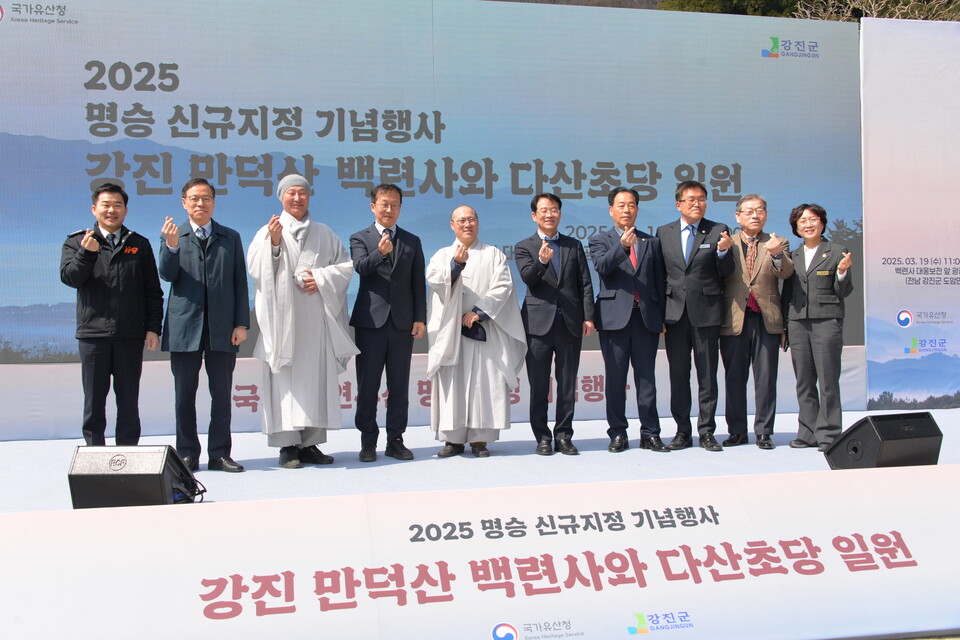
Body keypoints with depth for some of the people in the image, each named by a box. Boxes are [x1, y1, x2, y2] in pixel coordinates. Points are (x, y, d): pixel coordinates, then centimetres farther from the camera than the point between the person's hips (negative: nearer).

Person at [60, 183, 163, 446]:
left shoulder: (140, 245, 11)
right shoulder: (76, 242, 10)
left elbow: (153, 291, 9)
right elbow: (69, 277, -5)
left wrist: (153, 328, 0)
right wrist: (87, 253, -20)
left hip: (130, 335, 1)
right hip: (93, 333, 0)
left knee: (129, 400, 4)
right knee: (94, 398, 4)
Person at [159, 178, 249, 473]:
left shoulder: (230, 238, 12)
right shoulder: (173, 235, 8)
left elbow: (240, 282, 8)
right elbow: (167, 275, -4)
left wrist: (241, 324, 0)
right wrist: (171, 246, -22)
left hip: (221, 327, 1)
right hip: (185, 326, -1)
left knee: (221, 393, 3)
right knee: (184, 394, 4)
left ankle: (219, 454, 11)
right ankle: (187, 454, 13)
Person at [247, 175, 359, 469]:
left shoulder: (324, 234, 17)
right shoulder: (268, 231, 9)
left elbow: (345, 265, 11)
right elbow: (255, 268, -2)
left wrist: (322, 278, -5)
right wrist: (273, 245, -17)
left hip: (316, 318, 3)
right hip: (283, 317, -3)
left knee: (317, 377, 0)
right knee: (285, 379, -6)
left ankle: (311, 443, 4)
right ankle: (287, 445, -4)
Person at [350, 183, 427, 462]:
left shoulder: (412, 241, 13)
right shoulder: (360, 238, 7)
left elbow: (419, 283, 9)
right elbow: (361, 267, -13)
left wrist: (420, 318, 0)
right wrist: (380, 253, -32)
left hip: (402, 323, 2)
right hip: (370, 322, -2)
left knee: (399, 387, 5)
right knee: (367, 387, 2)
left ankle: (395, 440, 12)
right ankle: (368, 442, 10)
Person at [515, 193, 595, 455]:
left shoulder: (574, 246, 14)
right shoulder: (524, 247, 6)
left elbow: (585, 284, 9)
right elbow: (528, 278, -11)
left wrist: (588, 317, -1)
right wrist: (541, 261, -31)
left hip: (570, 323, 2)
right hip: (539, 323, -2)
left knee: (567, 385, 5)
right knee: (539, 386, 2)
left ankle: (564, 436, 12)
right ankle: (542, 437, 10)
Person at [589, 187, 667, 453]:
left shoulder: (651, 242, 16)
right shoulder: (600, 241, 9)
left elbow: (659, 280, 14)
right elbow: (602, 266, -12)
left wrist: (662, 317, 7)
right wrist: (622, 245, -28)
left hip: (646, 317, 2)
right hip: (615, 317, -2)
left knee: (646, 378, 3)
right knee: (615, 379, 2)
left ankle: (650, 433, 7)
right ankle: (618, 433, 9)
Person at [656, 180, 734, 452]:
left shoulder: (718, 231, 4)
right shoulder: (664, 233, 10)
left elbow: (726, 274, 1)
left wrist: (723, 251, -18)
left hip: (707, 313, -2)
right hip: (674, 314, 2)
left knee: (707, 375, 2)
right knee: (678, 375, 6)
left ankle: (706, 431, 9)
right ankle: (682, 431, 14)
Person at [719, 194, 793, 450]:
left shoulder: (777, 244, 9)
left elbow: (786, 273, -11)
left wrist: (777, 255, -29)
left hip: (766, 320, 0)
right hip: (734, 320, 0)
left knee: (766, 379, 2)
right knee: (734, 379, 6)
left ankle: (764, 431, 10)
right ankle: (737, 431, 14)